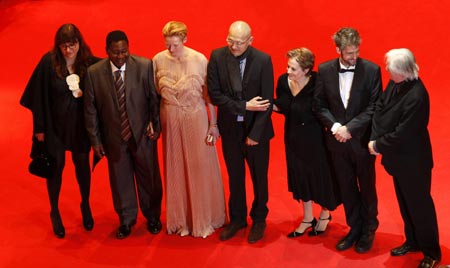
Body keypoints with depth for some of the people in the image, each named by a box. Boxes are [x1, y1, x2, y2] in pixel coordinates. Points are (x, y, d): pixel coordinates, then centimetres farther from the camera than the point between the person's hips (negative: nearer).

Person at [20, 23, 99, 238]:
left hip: (80, 124, 2)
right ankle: (55, 212, 30)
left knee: (82, 163, 15)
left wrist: (83, 94, -14)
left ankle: (86, 206, 38)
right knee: (56, 165, 10)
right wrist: (39, 127, -9)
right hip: (55, 124, -1)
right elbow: (39, 97, -11)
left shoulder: (90, 63, -12)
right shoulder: (48, 62, -17)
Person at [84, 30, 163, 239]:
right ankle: (126, 220, 33)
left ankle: (152, 217, 35)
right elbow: (91, 109, -2)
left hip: (142, 133, 0)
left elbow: (154, 98, -2)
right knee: (120, 179, 13)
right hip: (113, 137, 1)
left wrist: (156, 125, -3)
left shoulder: (145, 66, -11)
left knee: (149, 177, 13)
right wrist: (95, 140, -2)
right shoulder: (94, 72, -8)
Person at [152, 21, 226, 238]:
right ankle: (180, 219, 26)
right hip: (170, 120, 2)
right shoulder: (158, 60, -4)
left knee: (200, 168, 5)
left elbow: (209, 94, -6)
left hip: (195, 119, -2)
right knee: (175, 170, 11)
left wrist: (213, 124, -5)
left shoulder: (199, 60, -11)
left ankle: (204, 219, 22)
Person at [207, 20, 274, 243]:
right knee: (235, 176, 16)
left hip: (256, 129, -2)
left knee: (259, 176, 13)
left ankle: (259, 220, 32)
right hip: (230, 128, 2)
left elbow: (267, 101, -13)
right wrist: (244, 106, -19)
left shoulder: (263, 60, -14)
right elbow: (214, 94, -10)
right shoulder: (217, 57, -9)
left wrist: (255, 134, -14)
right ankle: (237, 218, 34)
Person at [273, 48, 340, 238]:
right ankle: (308, 219, 33)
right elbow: (282, 107, 3)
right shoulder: (283, 81, -8)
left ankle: (325, 215, 37)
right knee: (300, 175, 15)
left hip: (313, 136, -5)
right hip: (293, 136, 5)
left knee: (318, 174, 11)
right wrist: (272, 106, -15)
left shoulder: (316, 84, -24)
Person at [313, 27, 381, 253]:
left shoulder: (371, 70, -10)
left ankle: (369, 230, 29)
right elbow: (319, 105, 2)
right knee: (347, 189, 14)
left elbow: (374, 107, -11)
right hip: (337, 140, 3)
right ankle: (354, 228, 30)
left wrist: (350, 128, -17)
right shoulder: (325, 70, -2)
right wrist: (334, 126, -13)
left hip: (362, 139, -3)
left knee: (367, 187, 11)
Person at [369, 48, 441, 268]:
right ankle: (412, 241, 42)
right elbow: (380, 108, -1)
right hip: (399, 157, 8)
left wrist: (378, 145, -16)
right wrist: (374, 140, -12)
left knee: (419, 205, 9)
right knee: (405, 202, 23)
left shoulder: (416, 96, -32)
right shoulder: (395, 83, -6)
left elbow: (402, 134, -28)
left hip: (413, 161, -8)